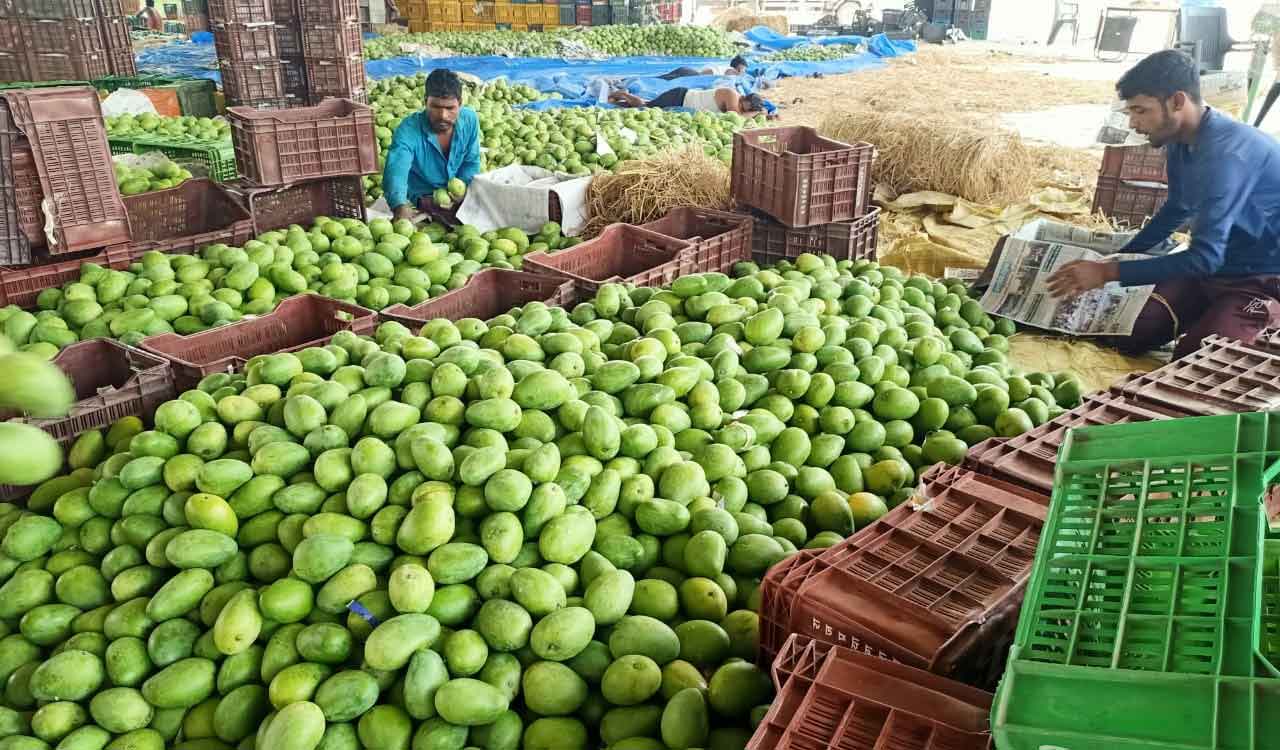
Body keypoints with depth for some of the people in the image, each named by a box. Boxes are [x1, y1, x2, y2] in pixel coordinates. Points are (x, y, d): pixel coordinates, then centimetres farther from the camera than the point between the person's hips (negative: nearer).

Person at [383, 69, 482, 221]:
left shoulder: (470, 119, -9)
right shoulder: (409, 129, -24)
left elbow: (471, 163, 3)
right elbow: (395, 172, -39)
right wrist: (401, 207, -60)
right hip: (419, 205, -2)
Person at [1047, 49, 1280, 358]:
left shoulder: (1226, 152, -30)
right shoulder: (1180, 143, -1)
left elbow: (1204, 257, -34)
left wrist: (1108, 272, -35)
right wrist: (1120, 255, 19)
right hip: (1216, 264, 8)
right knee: (1128, 334, -4)